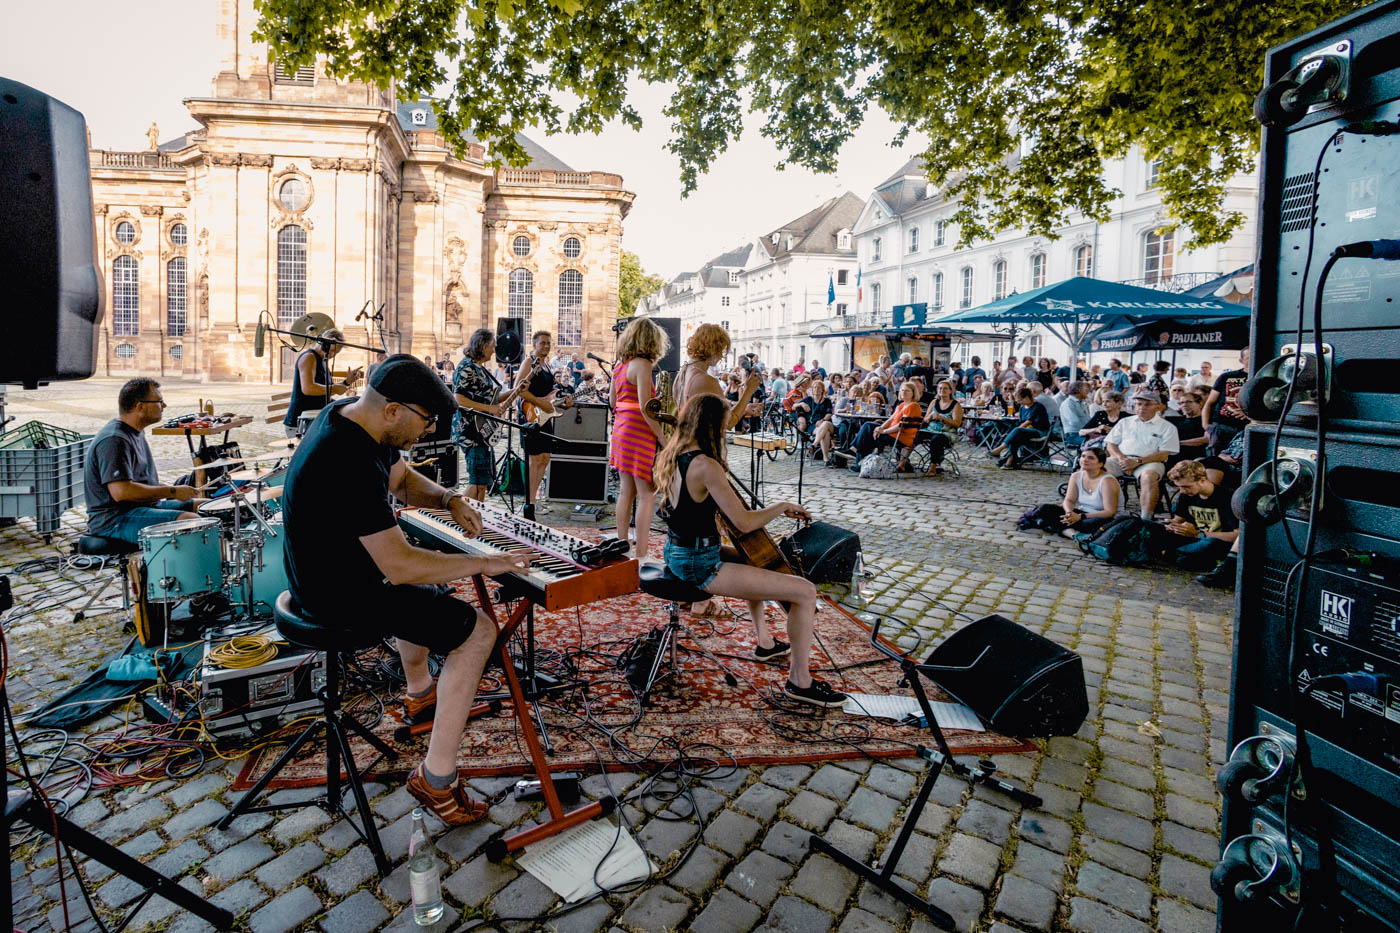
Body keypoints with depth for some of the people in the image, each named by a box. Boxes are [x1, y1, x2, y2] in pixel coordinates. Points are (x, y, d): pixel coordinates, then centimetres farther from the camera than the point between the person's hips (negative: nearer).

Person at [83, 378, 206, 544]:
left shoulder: (136, 432, 13)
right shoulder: (113, 440, -19)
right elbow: (121, 491, -29)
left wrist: (170, 489, 8)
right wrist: (172, 492, -21)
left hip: (145, 505, 10)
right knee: (192, 522, -29)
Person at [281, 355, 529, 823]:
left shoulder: (347, 414, -1)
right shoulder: (351, 462, -32)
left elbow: (404, 479, 14)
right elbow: (399, 566, -34)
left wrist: (448, 499, -4)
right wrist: (482, 563, -26)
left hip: (328, 569, 10)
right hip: (341, 594, -10)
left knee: (426, 578, 34)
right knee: (476, 631, -10)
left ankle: (419, 694, 49)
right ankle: (436, 780, -1)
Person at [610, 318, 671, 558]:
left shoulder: (619, 365, 12)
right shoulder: (642, 364, -13)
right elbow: (644, 407, -20)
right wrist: (663, 437, -17)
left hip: (620, 429, 9)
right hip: (639, 432, -9)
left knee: (626, 491, 15)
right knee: (646, 494, -4)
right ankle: (641, 555, -3)